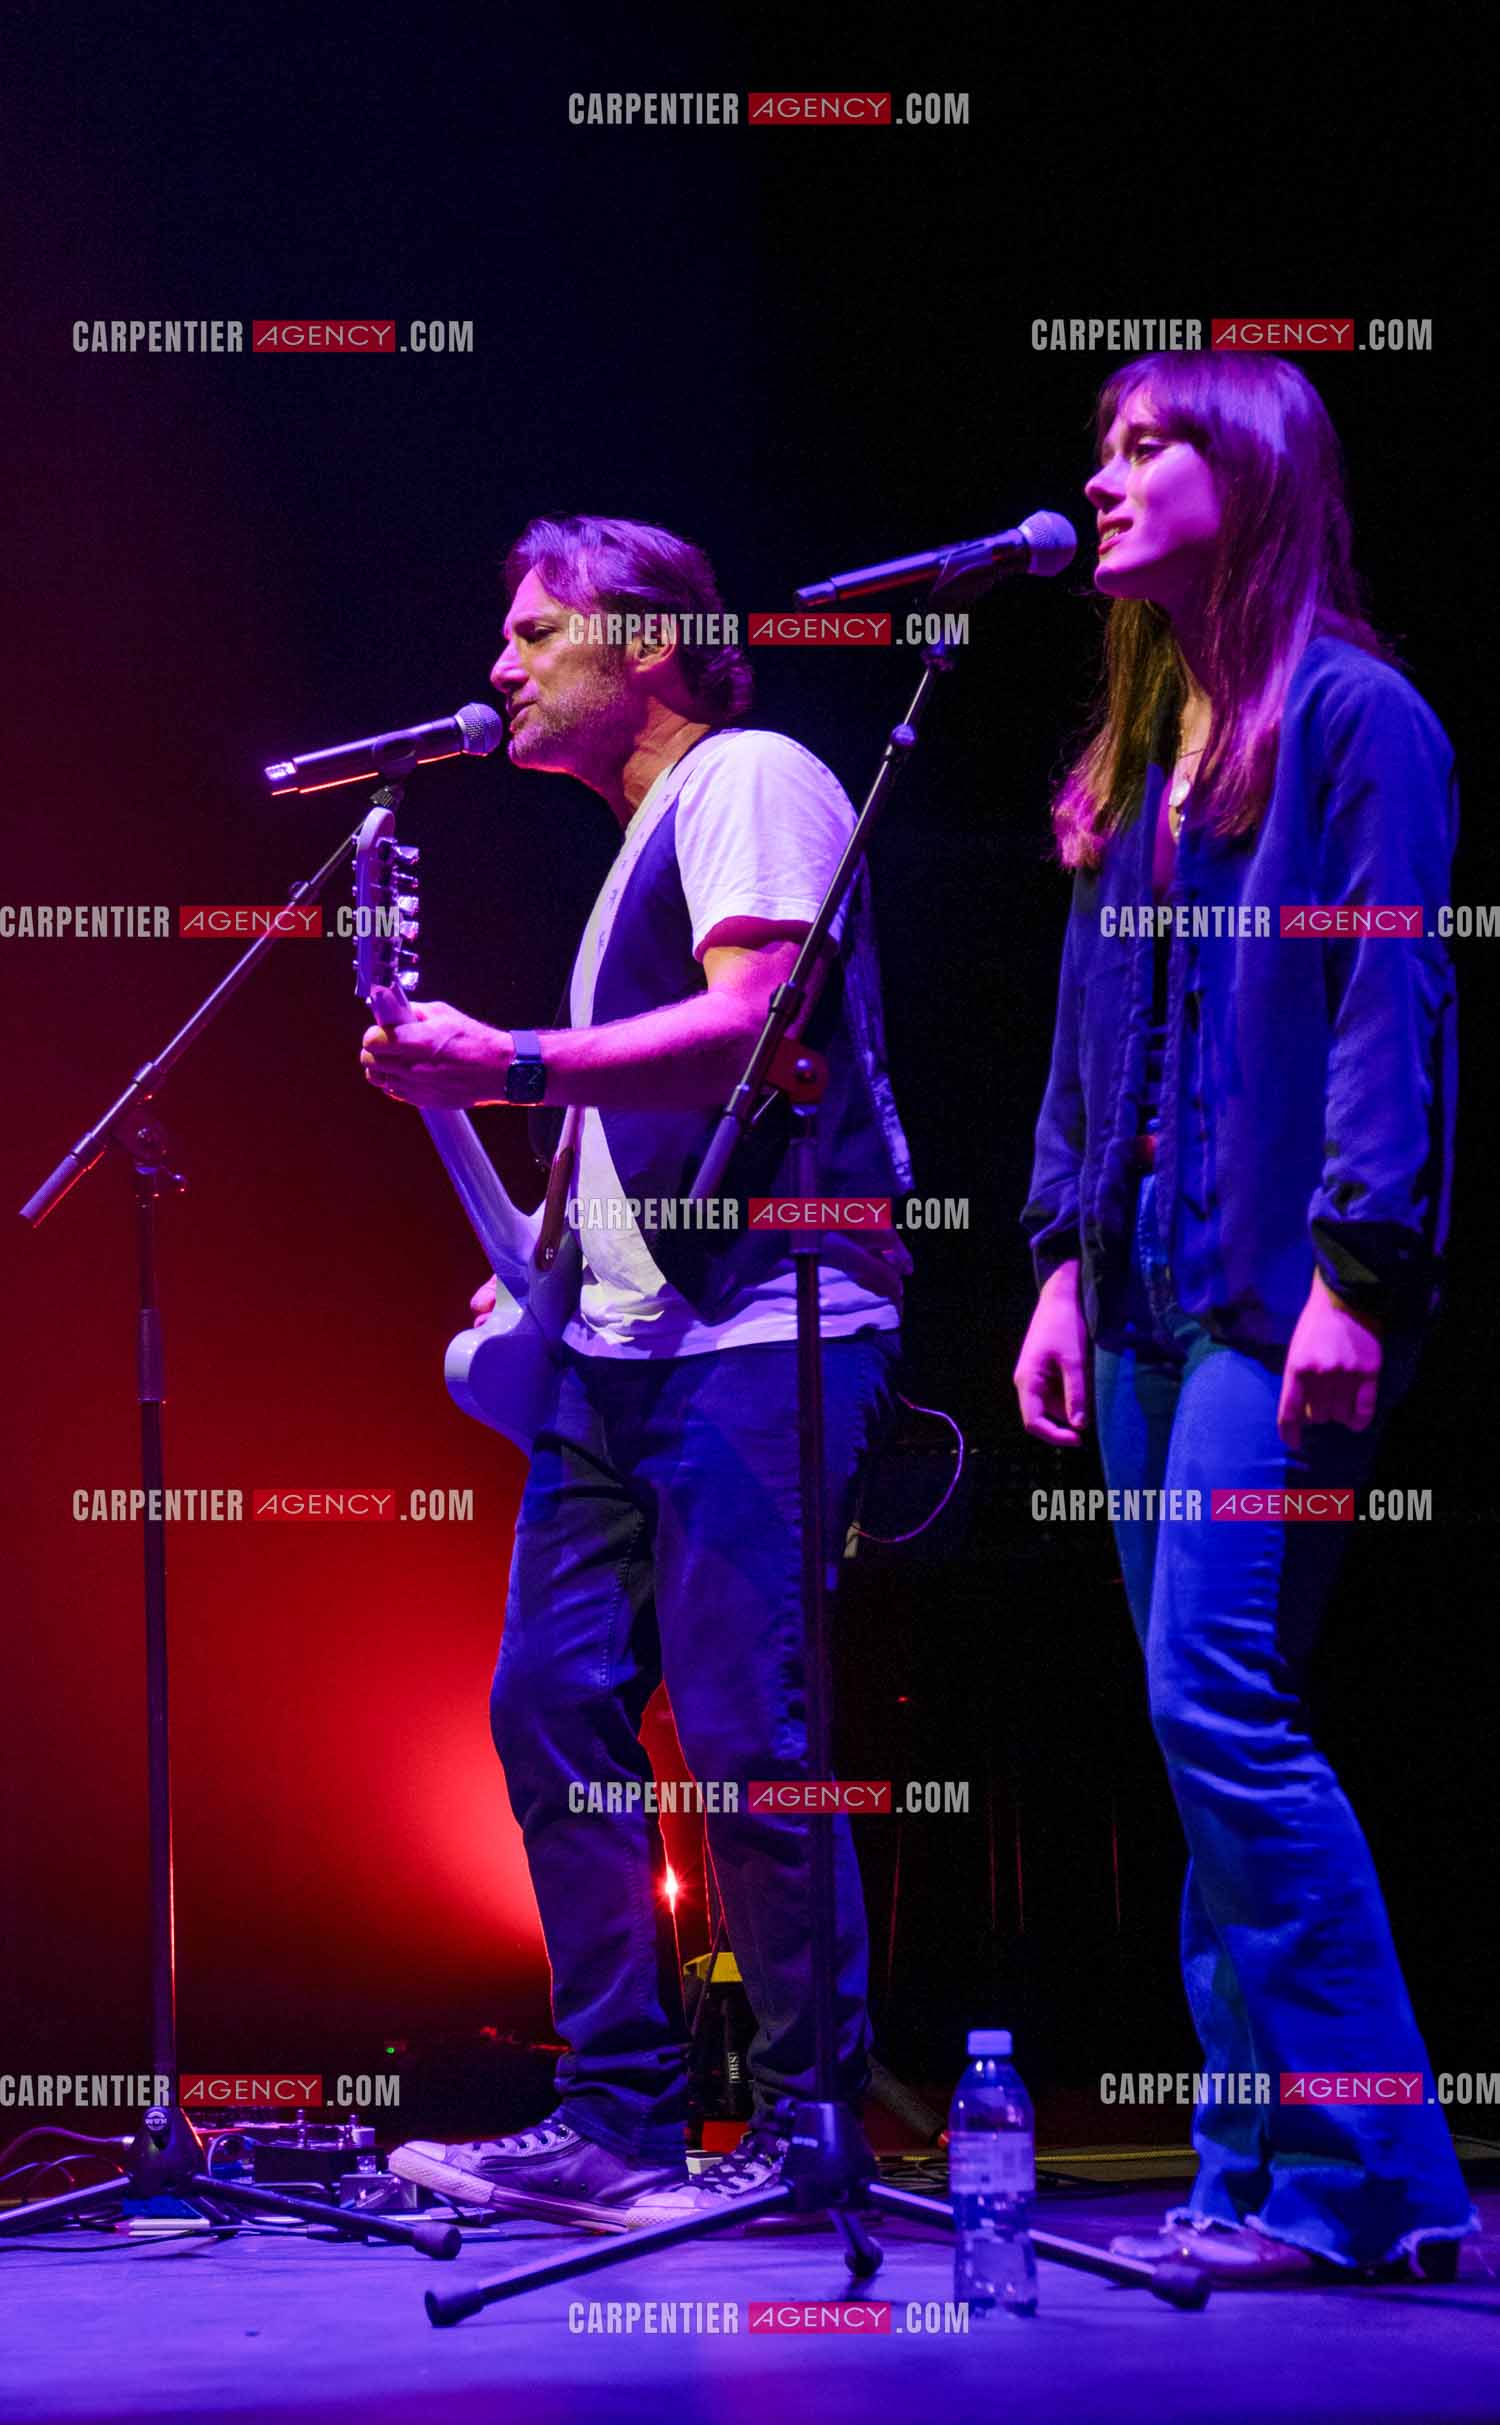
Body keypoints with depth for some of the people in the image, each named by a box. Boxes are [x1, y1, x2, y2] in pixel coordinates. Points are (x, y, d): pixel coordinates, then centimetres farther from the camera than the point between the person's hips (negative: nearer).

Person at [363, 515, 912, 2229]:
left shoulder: (749, 780, -4)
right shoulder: (642, 842, 25)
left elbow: (756, 1021, -19)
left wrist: (512, 1067, -22)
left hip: (762, 1328, -10)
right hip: (625, 1338, 10)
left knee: (737, 1728, -11)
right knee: (552, 1703, 3)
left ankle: (807, 2127, -3)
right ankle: (616, 2122, 8)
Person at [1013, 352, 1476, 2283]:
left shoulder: (1353, 717, -4)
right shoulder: (1139, 750, 19)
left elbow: (1390, 1002, -12)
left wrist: (1356, 1274, -18)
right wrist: (1065, 1260, 13)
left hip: (1278, 1291, -8)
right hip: (1152, 1291, 8)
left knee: (1219, 1702, -15)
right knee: (1207, 1726, 6)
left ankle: (1364, 2173, -9)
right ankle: (1256, 2174, 10)